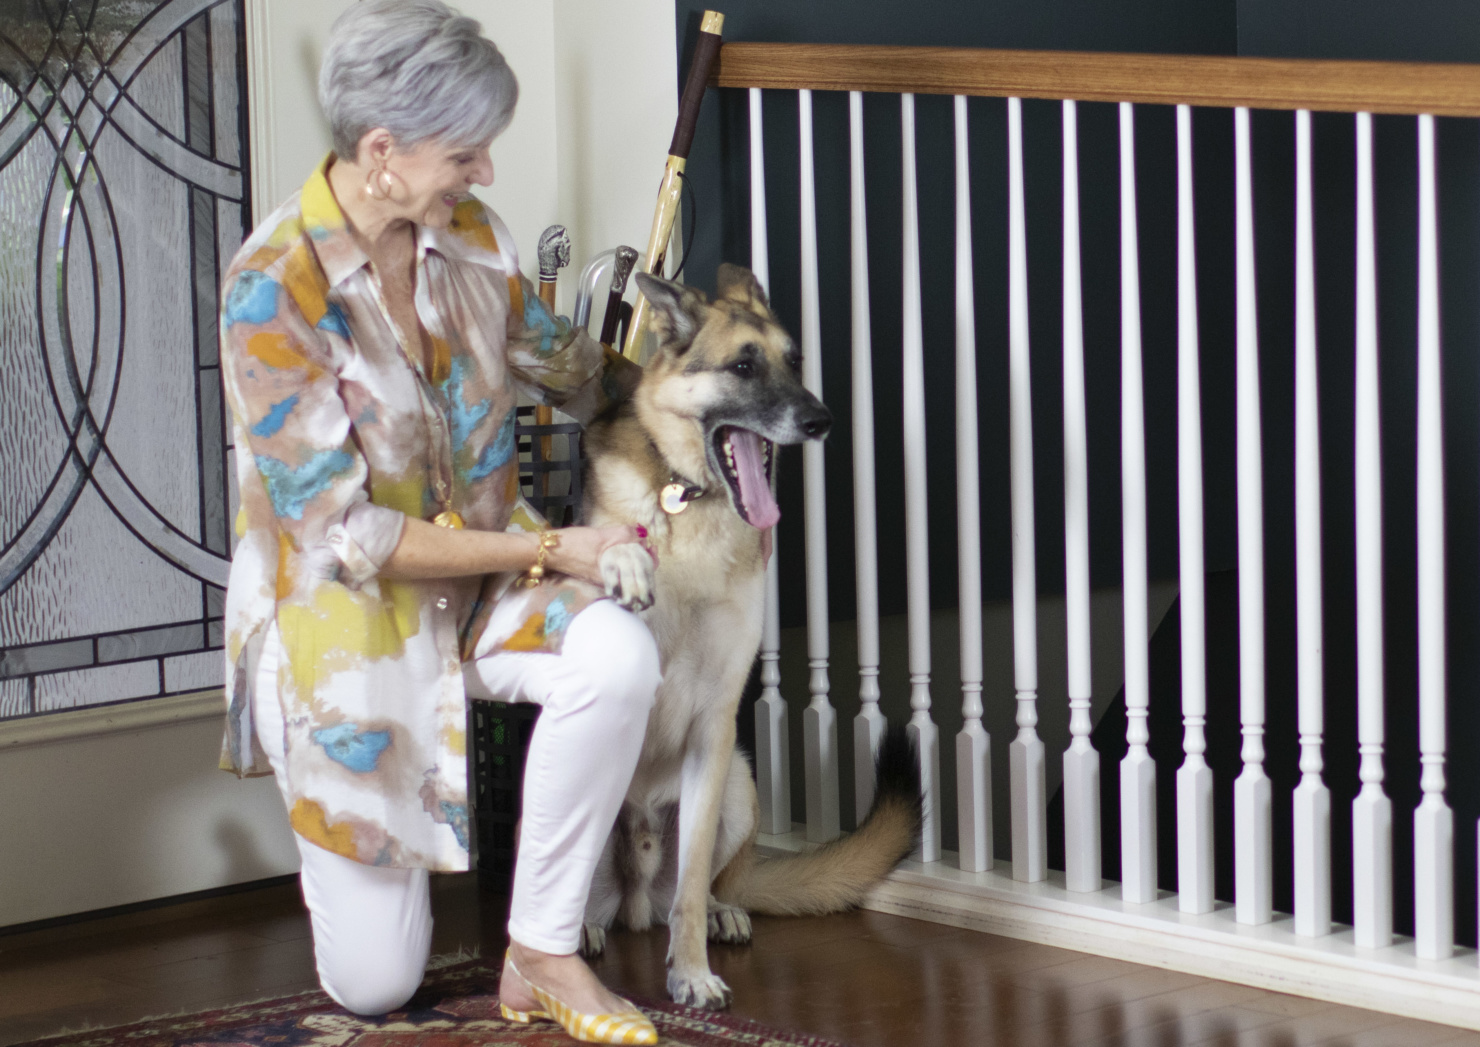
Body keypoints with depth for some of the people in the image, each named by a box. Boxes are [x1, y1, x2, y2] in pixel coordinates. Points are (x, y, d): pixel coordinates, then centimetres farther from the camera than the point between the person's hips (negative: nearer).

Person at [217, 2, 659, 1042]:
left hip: (484, 575, 5)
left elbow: (560, 361, 16)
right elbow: (343, 532, -24)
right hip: (344, 608, -5)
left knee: (620, 654, -33)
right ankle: (338, 811, 34)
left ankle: (543, 954, -16)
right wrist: (548, 549, -24)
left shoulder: (471, 236, -6)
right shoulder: (273, 291, -25)